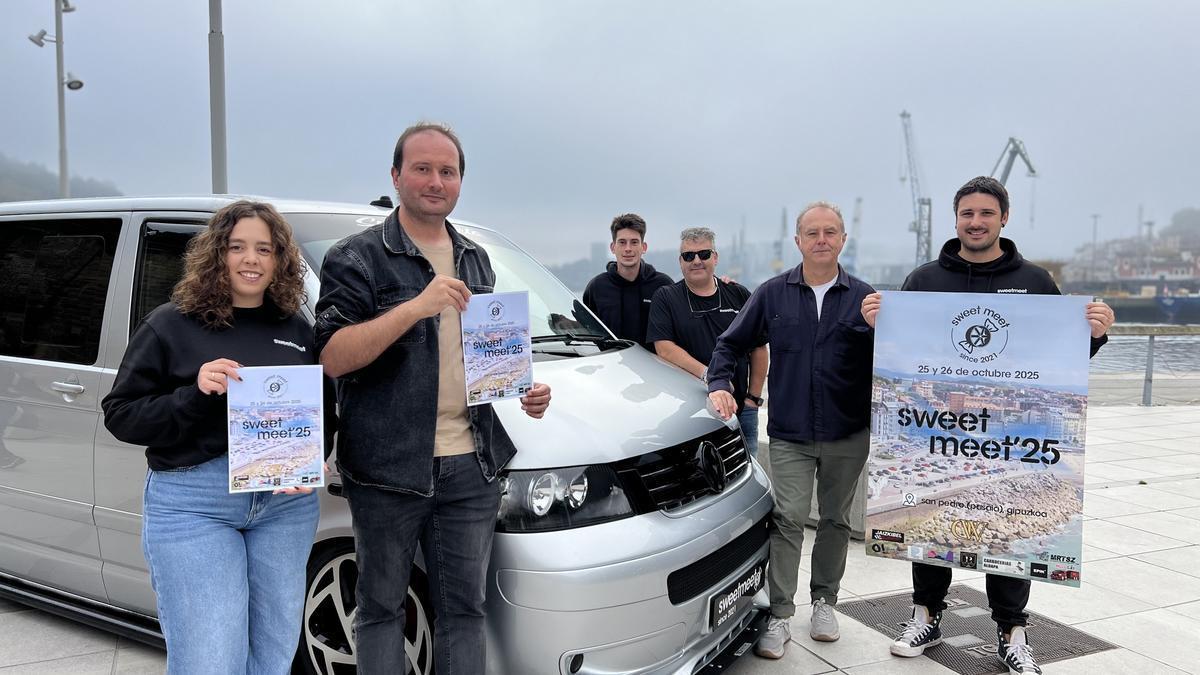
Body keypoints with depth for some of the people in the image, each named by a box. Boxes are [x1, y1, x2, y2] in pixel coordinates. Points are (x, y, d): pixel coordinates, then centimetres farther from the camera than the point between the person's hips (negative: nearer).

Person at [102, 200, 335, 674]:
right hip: (192, 502, -3)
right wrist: (194, 395, -18)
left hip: (287, 501, 4)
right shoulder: (171, 325, -1)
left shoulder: (297, 331, 10)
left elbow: (325, 412, 15)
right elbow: (120, 416, -2)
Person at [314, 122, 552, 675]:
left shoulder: (476, 260, 14)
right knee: (382, 607, 11)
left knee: (463, 608, 11)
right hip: (389, 468, -4)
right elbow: (331, 357, -17)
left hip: (472, 467, 5)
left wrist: (523, 390, 5)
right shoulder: (357, 258, -5)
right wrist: (417, 306, -26)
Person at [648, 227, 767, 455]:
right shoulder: (666, 297, 3)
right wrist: (707, 374, -19)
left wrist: (754, 397, 5)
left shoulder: (739, 295, 10)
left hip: (741, 409, 3)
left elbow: (759, 348, 12)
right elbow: (664, 348, -9)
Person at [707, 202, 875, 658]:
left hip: (848, 433, 2)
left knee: (836, 520, 14)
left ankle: (824, 601, 32)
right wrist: (719, 385, -7)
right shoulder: (773, 294, 2)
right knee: (788, 518, -7)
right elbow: (730, 343, 7)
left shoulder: (864, 297, 1)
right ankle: (779, 617, 1)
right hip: (789, 434, -1)